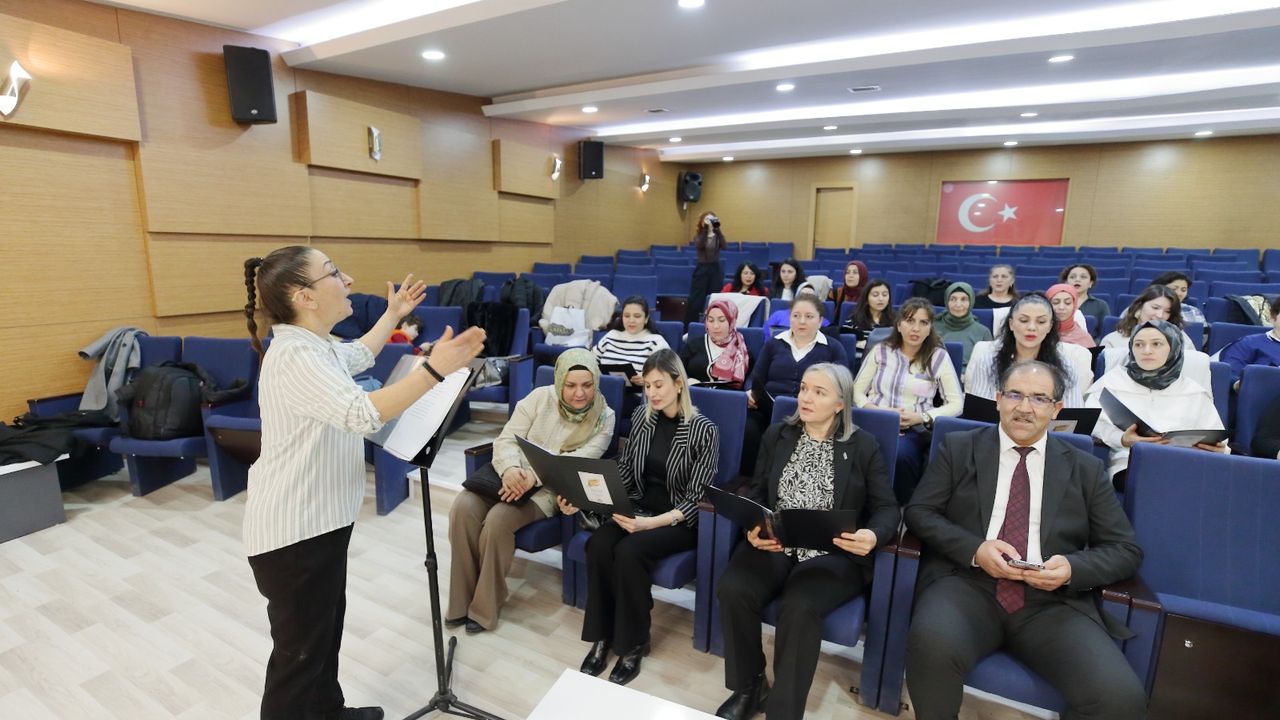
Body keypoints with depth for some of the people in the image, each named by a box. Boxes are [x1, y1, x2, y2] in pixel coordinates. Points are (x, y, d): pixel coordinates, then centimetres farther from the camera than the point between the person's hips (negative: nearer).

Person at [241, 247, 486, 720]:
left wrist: (393, 314, 35)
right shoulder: (295, 356, -26)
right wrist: (434, 370, -48)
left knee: (325, 629, 26)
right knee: (299, 650, 6)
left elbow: (359, 356, 30)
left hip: (318, 520, 11)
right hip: (294, 531, -11)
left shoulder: (313, 345, 8)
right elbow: (361, 414, -41)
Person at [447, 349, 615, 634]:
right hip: (511, 474, 3)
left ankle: (485, 607, -7)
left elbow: (578, 463, -15)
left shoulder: (604, 418, -5)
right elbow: (506, 439, -2)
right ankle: (460, 601, -5)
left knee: (498, 519, -28)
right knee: (463, 507, -22)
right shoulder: (540, 397, 0)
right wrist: (510, 469, -24)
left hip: (550, 488, -3)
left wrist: (533, 477, -29)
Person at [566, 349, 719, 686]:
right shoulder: (642, 416, 2)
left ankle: (632, 644, -7)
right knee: (598, 544, -23)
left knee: (629, 551, -29)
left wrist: (650, 523, -30)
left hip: (681, 521, -4)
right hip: (639, 507, 5)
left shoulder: (704, 430, -14)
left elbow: (696, 499, -16)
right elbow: (624, 470, 6)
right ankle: (602, 637, -5)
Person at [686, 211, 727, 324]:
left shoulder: (718, 236, 7)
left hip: (716, 270, 2)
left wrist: (717, 229, -20)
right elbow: (699, 246, -20)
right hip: (701, 269, -2)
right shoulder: (698, 237, 3)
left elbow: (724, 246, -14)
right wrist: (706, 229, -25)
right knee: (695, 301, -3)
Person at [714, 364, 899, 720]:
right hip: (774, 546, 3)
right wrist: (752, 528, -10)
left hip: (834, 554, -2)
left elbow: (887, 508, 1)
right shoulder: (776, 435, 11)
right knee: (733, 590, -24)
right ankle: (749, 687, 2)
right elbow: (756, 492, 11)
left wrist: (873, 535, -22)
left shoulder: (863, 446, 2)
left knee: (798, 607, -31)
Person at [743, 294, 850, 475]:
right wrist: (751, 394, -4)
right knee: (747, 430, -33)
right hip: (766, 410, 2)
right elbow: (756, 379, 19)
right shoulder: (773, 344, 21)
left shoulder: (834, 349, 15)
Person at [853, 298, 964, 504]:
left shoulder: (938, 357, 6)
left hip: (914, 431, -1)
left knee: (900, 454, -35)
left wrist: (922, 417, -12)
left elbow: (956, 404, 3)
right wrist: (877, 410, -12)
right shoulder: (880, 351, 10)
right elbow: (856, 391, 8)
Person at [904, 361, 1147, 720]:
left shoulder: (1086, 469, 14)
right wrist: (974, 549, -14)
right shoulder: (959, 448, 9)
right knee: (933, 645, -33)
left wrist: (1074, 568, -9)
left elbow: (1126, 549, 12)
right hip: (968, 585, -2)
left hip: (1053, 602, 2)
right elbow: (918, 512, 3)